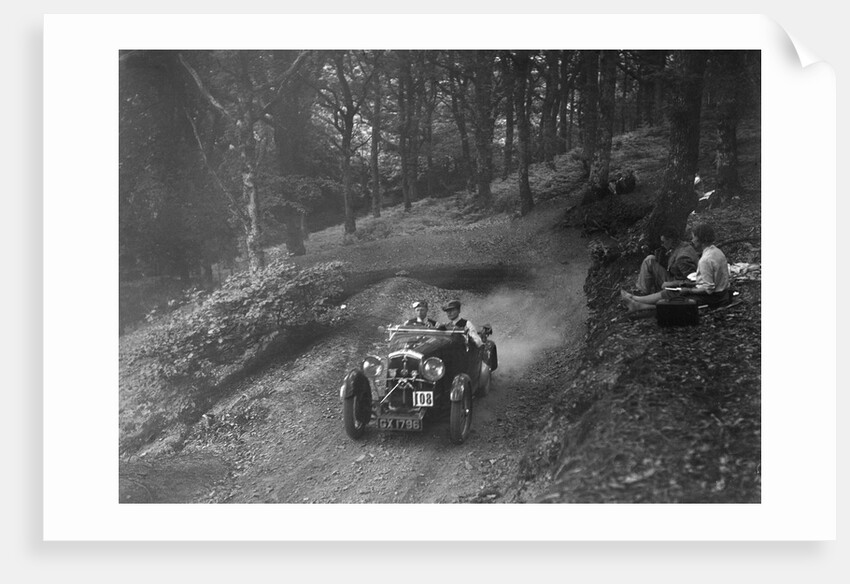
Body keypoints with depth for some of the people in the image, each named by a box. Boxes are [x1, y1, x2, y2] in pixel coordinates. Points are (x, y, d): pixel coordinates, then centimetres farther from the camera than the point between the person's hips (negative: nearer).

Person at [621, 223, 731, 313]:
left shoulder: (706, 260, -26)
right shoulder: (716, 251, 7)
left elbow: (708, 289, -26)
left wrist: (689, 290, -13)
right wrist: (692, 284, 12)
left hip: (711, 297, -9)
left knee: (668, 294, 2)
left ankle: (635, 299, 17)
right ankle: (639, 305, 15)